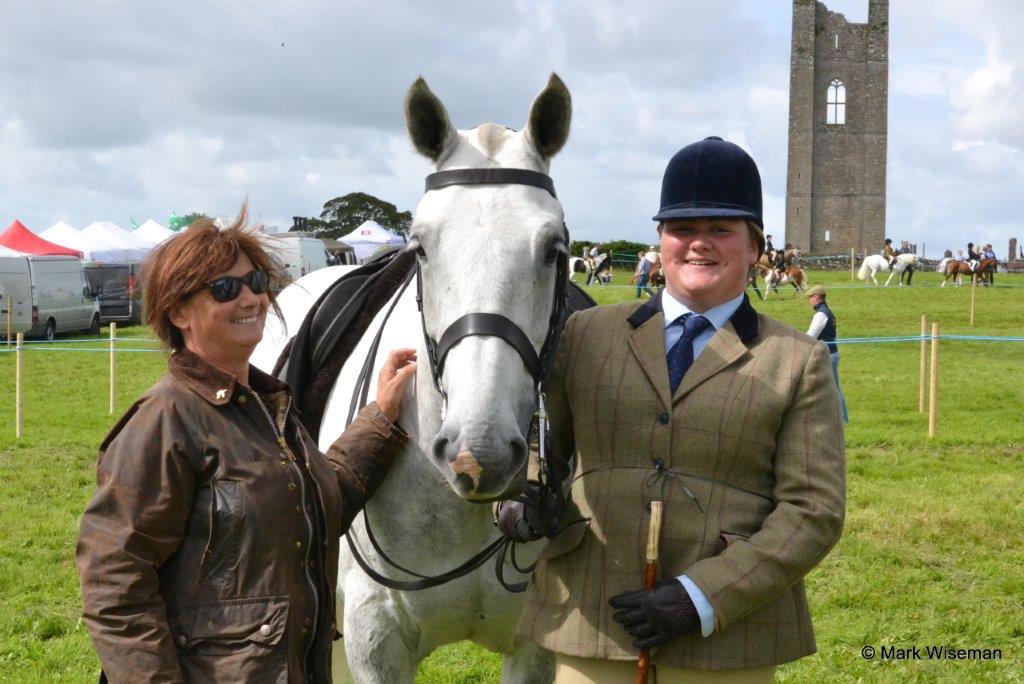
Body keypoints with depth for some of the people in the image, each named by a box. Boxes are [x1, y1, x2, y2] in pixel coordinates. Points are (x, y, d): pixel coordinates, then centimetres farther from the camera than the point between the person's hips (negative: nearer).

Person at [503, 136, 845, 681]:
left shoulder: (799, 362, 3)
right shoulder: (586, 334, 9)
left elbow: (815, 511, -3)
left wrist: (703, 599, -14)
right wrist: (522, 503, -7)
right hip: (589, 625, 2)